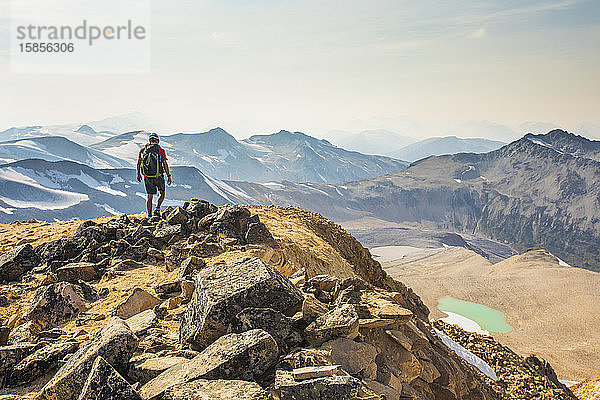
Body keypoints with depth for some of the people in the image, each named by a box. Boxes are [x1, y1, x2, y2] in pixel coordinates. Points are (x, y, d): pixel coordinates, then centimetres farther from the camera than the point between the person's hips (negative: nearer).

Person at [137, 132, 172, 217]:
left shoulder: (143, 150, 4)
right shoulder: (161, 150, -5)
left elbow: (138, 163, 8)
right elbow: (165, 164, -8)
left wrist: (138, 174, 21)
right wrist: (169, 176, -2)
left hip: (147, 177, 3)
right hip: (158, 176, -3)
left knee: (149, 196, 12)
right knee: (162, 194, 17)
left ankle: (149, 215, 10)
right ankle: (157, 209, -1)